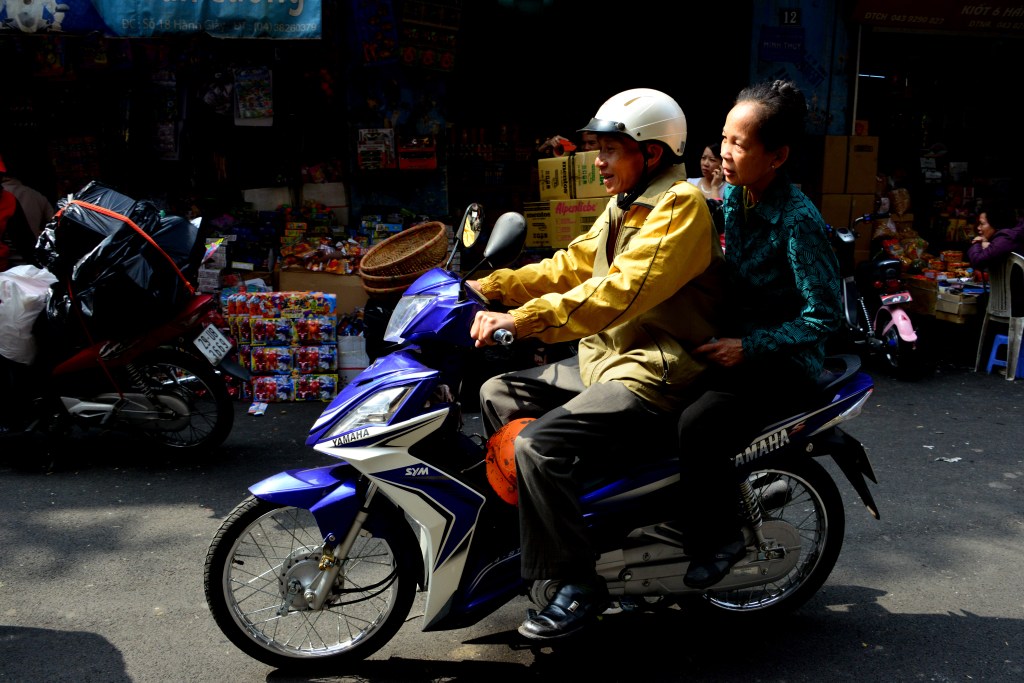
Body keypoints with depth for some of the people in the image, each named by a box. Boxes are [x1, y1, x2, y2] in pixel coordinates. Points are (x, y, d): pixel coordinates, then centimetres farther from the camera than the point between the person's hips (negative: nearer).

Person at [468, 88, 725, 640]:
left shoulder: (680, 206, -16)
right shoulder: (625, 205, 16)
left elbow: (620, 291, -29)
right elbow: (571, 265, 14)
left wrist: (522, 320, -35)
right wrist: (491, 288, 3)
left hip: (654, 373, -10)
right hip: (607, 358, 10)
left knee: (538, 444, -25)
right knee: (498, 394, 10)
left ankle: (579, 586, -10)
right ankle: (513, 526, 22)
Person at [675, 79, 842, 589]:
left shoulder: (797, 220, -19)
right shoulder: (730, 197, 3)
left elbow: (822, 317, -19)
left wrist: (749, 348, -25)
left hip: (782, 366, -8)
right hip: (732, 346, 8)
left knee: (698, 424, -28)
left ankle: (719, 537, -6)